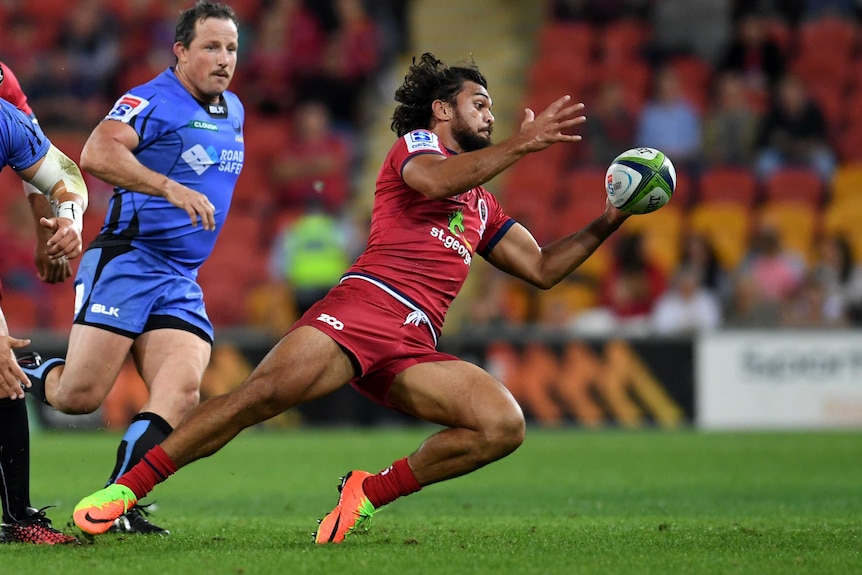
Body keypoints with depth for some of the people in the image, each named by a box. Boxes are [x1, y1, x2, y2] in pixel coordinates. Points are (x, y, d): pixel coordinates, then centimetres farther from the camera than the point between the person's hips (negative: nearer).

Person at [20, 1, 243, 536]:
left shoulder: (234, 111, 18)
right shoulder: (151, 101, -9)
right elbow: (98, 154, -26)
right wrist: (171, 188, -32)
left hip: (181, 281, 7)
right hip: (126, 260, -7)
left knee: (182, 391, -14)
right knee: (80, 395, -13)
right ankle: (27, 377, 20)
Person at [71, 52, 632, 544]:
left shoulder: (484, 206, 34)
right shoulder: (416, 143, 14)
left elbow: (542, 268, 34)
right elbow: (434, 180, -10)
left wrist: (608, 222, 24)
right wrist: (524, 142, -10)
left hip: (414, 350, 6)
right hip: (365, 302, -6)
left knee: (505, 426, -17)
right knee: (264, 392, -27)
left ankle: (371, 491, -6)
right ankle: (127, 488, -20)